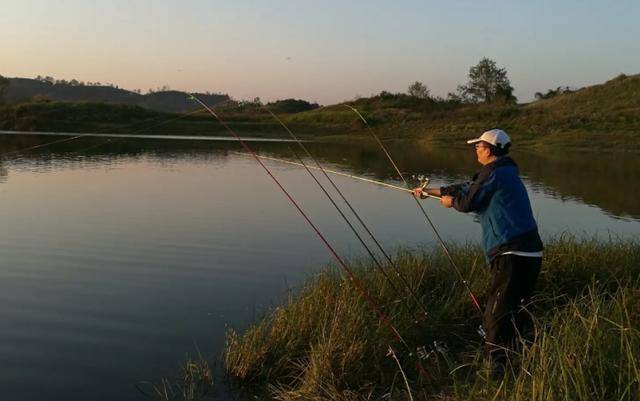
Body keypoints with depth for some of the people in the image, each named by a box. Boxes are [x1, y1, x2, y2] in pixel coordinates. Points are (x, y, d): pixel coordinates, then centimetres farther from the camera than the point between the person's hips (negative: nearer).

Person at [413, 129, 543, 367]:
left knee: (496, 317, -8)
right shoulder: (506, 172, 22)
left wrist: (450, 202, 19)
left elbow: (468, 202, -4)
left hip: (512, 255, -10)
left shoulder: (494, 172, -9)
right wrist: (429, 192, 37)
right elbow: (466, 188, 30)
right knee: (515, 312, 21)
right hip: (530, 254, 10)